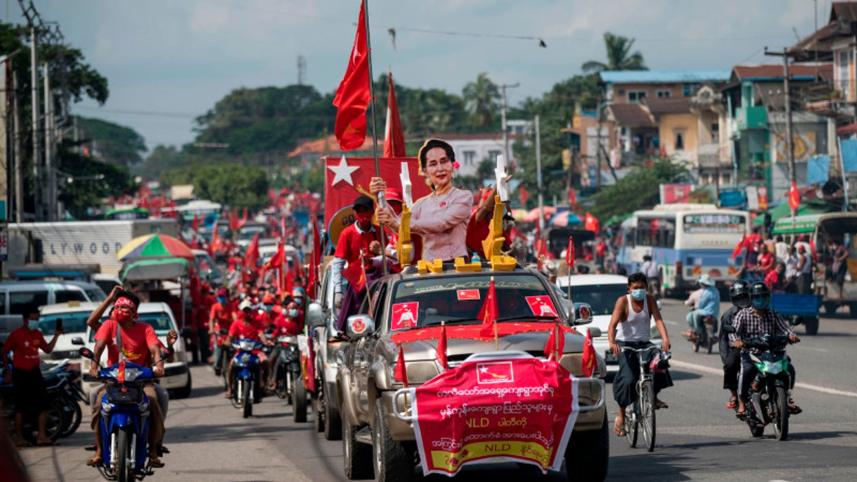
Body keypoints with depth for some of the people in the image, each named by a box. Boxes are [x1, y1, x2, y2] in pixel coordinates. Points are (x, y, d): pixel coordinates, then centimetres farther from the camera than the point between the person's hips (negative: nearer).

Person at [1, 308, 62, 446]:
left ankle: (41, 436, 3)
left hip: (34, 372, 6)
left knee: (43, 404, 0)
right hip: (20, 373, -6)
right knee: (21, 406, -3)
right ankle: (19, 437, 5)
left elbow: (48, 349, 15)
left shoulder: (38, 334, 9)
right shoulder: (16, 334, -9)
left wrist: (56, 336, 5)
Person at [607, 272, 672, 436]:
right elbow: (613, 324, -19)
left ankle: (654, 396, -12)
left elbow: (658, 319, -12)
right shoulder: (623, 301, -9)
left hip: (644, 343, 3)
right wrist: (612, 342, -39)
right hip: (625, 344, -3)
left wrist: (665, 339, -30)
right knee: (628, 379, -19)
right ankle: (621, 415, -5)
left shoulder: (649, 300, 0)